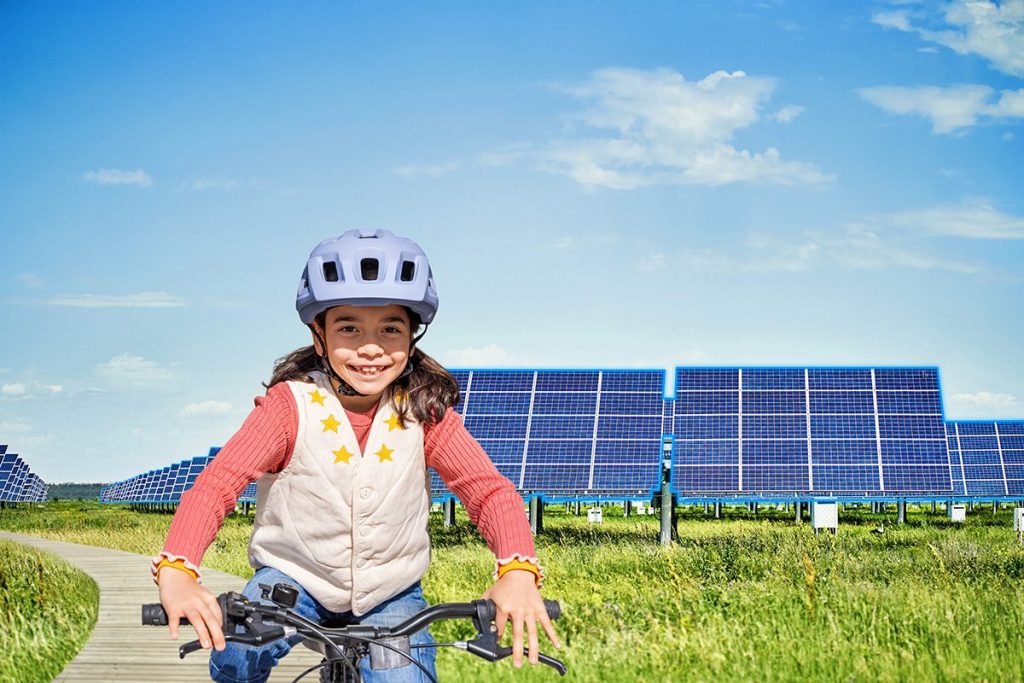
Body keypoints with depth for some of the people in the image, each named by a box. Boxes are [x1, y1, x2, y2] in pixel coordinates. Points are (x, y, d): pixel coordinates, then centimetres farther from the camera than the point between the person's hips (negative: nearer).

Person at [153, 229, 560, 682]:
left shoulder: (423, 411, -13)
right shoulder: (290, 405, -17)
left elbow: (489, 490, -19)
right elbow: (218, 481, -25)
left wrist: (518, 572, -39)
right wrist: (176, 570, -43)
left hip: (389, 593, 2)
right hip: (295, 576, -2)